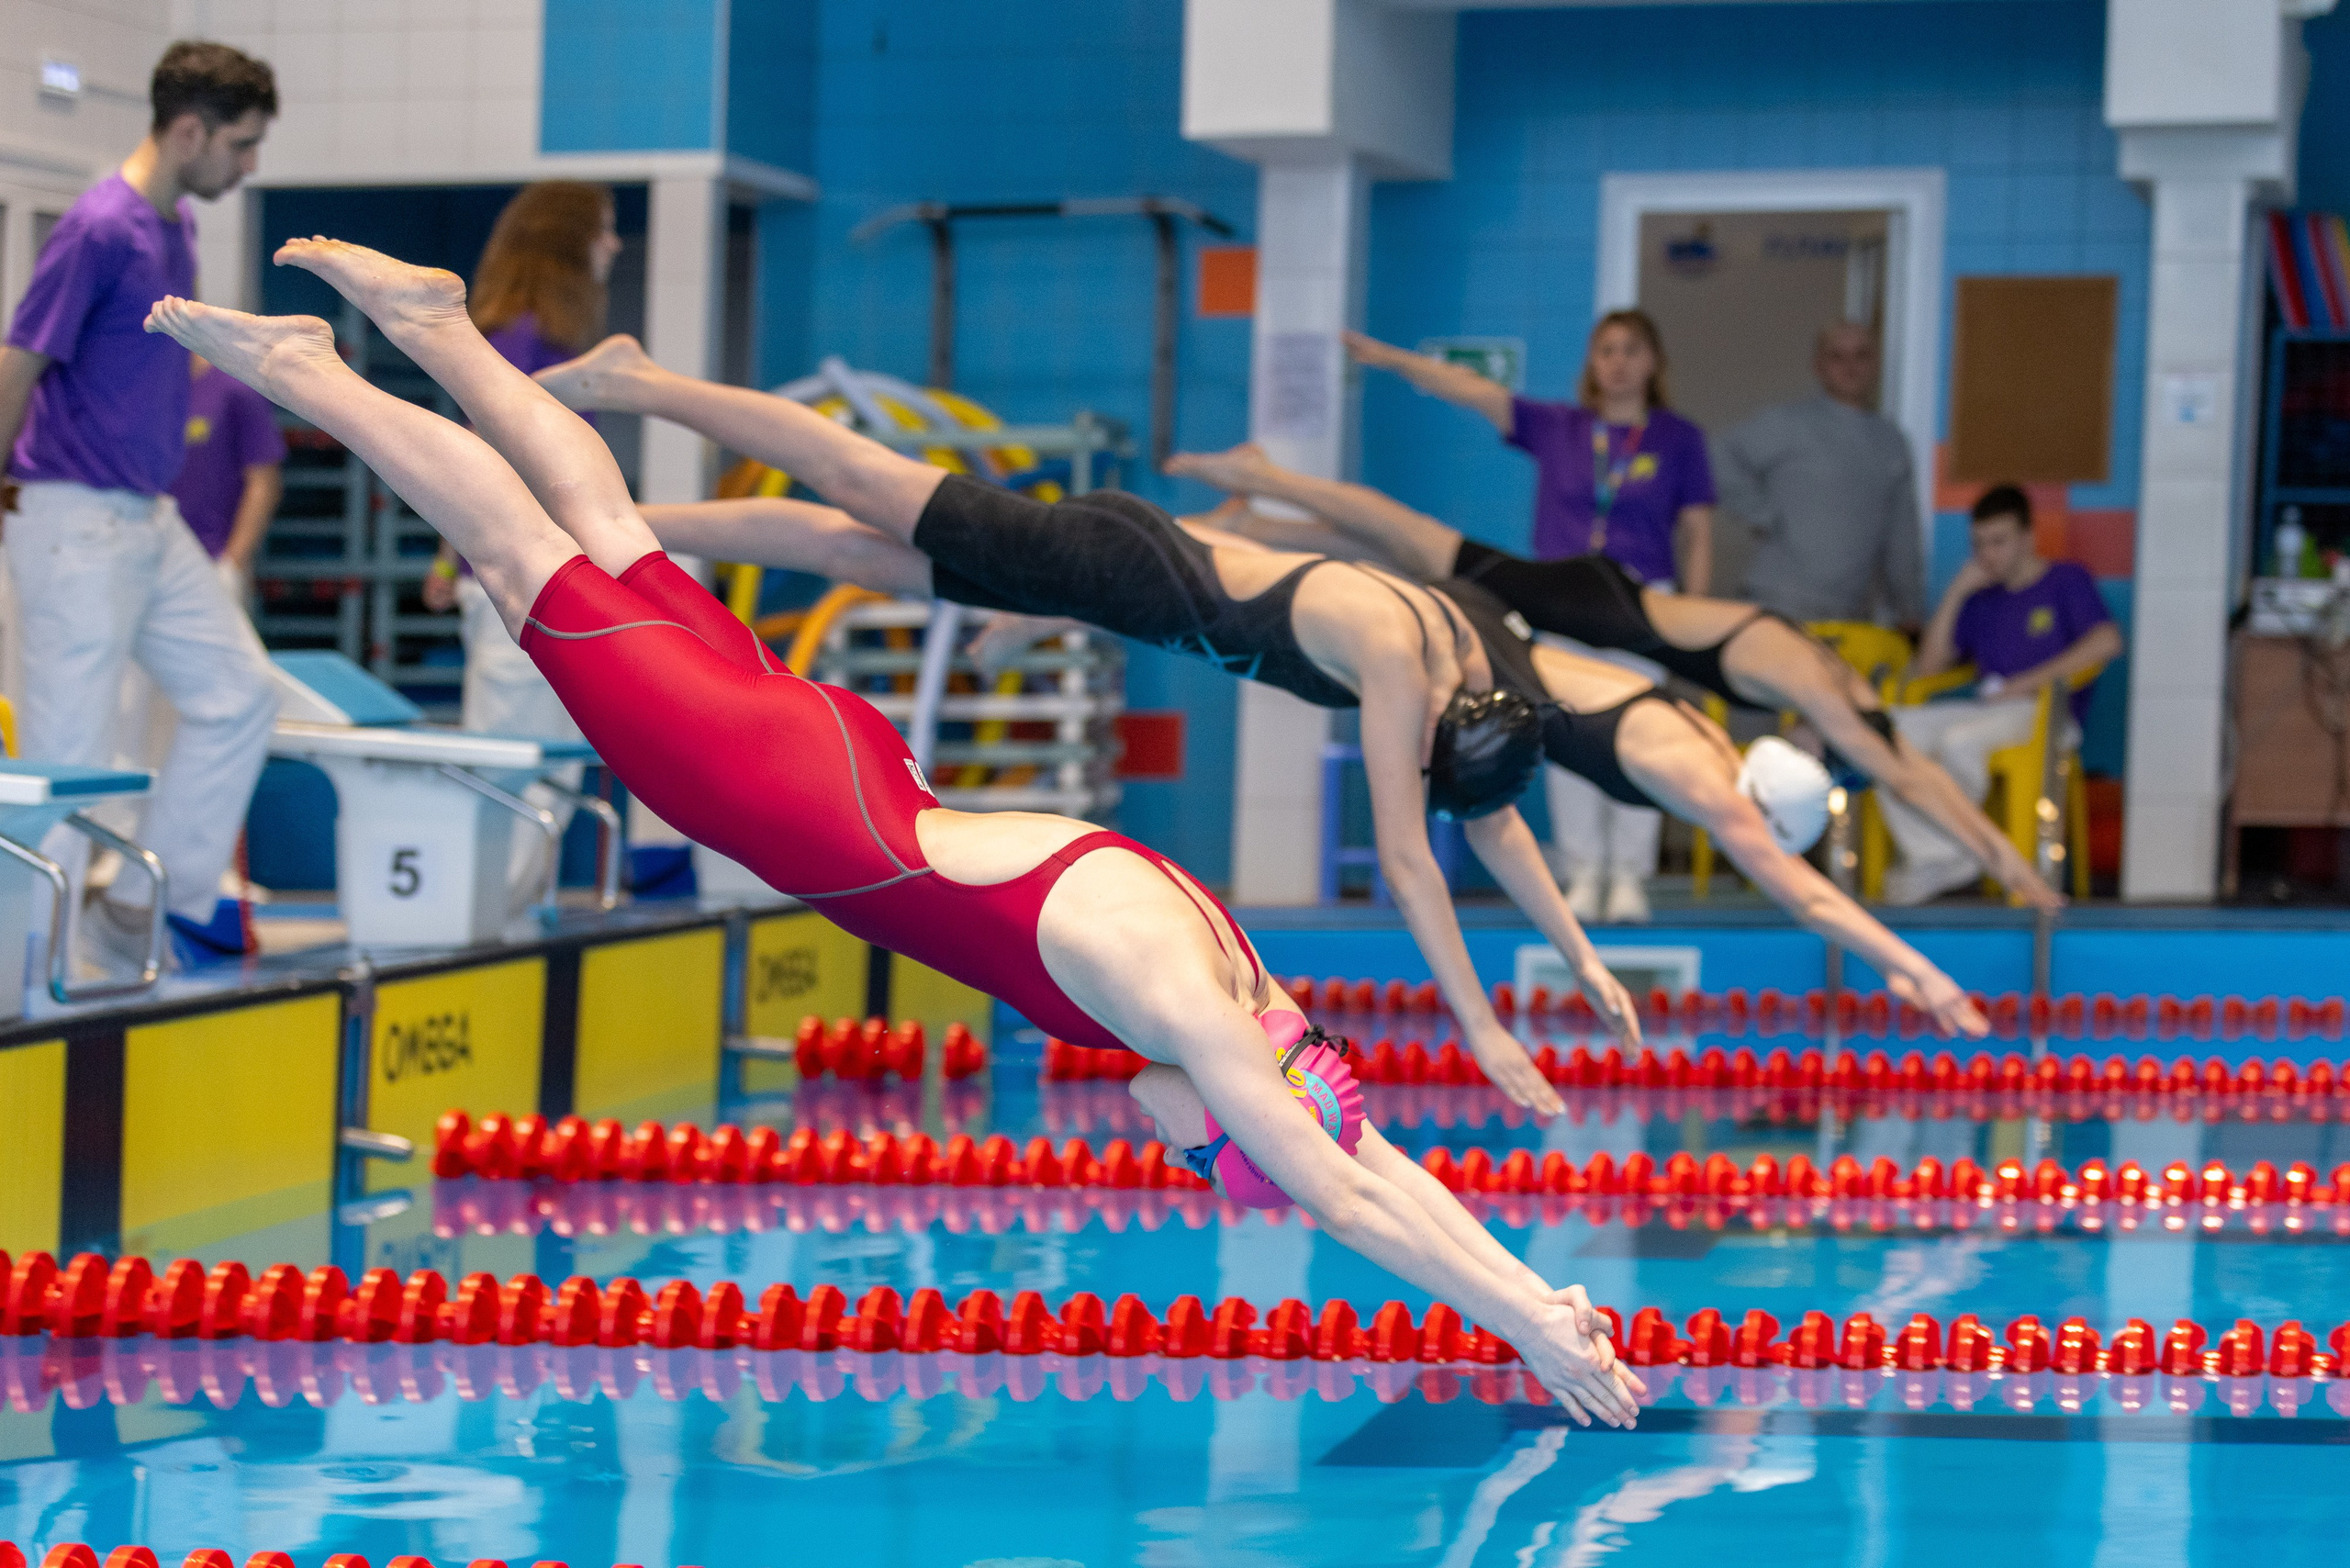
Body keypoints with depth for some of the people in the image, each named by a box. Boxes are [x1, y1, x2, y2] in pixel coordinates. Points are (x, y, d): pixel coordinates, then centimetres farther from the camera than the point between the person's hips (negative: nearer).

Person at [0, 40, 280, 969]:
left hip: (152, 517, 9)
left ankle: (150, 902, 17)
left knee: (239, 692, 10)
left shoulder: (177, 226, 10)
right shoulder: (99, 228, -17)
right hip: (77, 523, -9)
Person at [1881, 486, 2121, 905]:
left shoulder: (2066, 581, 9)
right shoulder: (1982, 600, 25)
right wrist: (1956, 592, 12)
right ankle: (1933, 855, -27)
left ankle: (1951, 851, -18)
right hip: (1983, 708, 6)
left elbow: (2107, 641, -9)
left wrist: (2028, 682, -13)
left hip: (2043, 713, -6)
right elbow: (1928, 666, 20)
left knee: (1958, 741, -37)